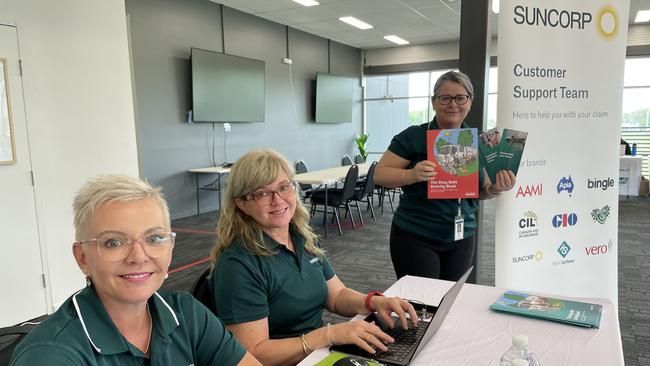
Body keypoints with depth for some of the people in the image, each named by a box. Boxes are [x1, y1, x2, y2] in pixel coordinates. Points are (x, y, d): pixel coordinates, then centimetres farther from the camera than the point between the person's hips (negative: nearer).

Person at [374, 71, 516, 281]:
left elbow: (481, 190, 12)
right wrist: (412, 175, -27)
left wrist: (496, 189, -9)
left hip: (461, 240, 5)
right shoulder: (413, 137, -10)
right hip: (415, 238, -4)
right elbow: (380, 174, -11)